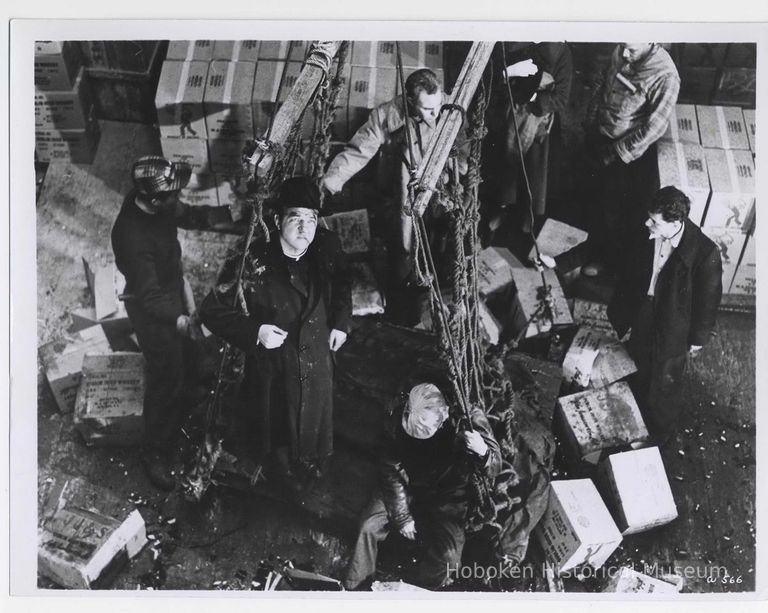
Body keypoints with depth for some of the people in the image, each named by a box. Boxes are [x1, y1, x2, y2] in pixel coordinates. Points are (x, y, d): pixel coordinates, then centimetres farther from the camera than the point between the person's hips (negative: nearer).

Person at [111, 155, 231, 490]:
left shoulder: (155, 204, -15)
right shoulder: (133, 236, -38)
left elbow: (190, 216, 3)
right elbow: (150, 297, -37)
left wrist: (230, 212, -10)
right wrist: (181, 320, -53)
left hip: (173, 290, 8)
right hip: (153, 310, -8)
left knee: (186, 361, 26)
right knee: (166, 379, 5)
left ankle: (181, 419, 54)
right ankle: (155, 453, 25)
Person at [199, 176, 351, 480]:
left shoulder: (326, 250, -9)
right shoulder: (253, 264, -23)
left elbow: (342, 287, 14)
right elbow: (212, 311, -15)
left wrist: (341, 323, 5)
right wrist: (255, 332, -25)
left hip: (317, 371, 4)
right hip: (271, 373, -4)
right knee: (275, 443, 15)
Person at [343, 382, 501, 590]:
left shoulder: (469, 417, -28)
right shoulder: (400, 417, -22)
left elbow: (493, 470, -22)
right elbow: (390, 468, -10)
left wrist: (483, 452, -46)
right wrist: (402, 516, -11)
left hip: (447, 496, -2)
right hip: (408, 487, 2)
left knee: (446, 555, -21)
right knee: (369, 526, -13)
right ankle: (353, 588, 12)